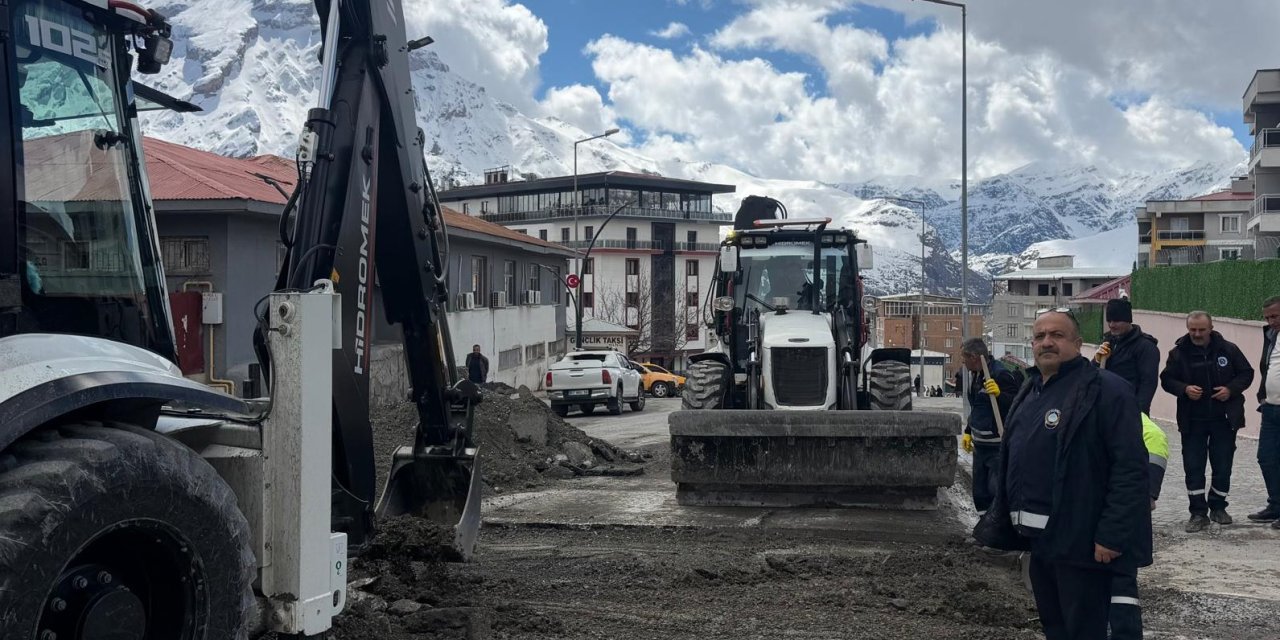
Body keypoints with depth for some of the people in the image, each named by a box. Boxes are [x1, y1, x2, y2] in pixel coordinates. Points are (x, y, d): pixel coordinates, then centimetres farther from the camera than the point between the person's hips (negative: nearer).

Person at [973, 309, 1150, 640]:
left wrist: (1113, 535, -22)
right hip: (1039, 537, 8)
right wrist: (1001, 516, 16)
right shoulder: (1030, 390, 14)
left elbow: (1131, 467, -19)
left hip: (1081, 540, -8)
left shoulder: (1106, 389, -13)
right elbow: (1012, 461, 21)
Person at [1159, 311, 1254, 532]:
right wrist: (1184, 389, -17)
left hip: (1224, 419, 1)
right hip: (1192, 421, 0)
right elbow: (1166, 379, 3)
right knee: (1193, 467, -1)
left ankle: (1218, 507, 27)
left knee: (1223, 466, 8)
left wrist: (1232, 389, -11)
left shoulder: (1228, 349, -1)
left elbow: (1247, 373, 7)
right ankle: (1198, 512, 8)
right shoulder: (1178, 352, -3)